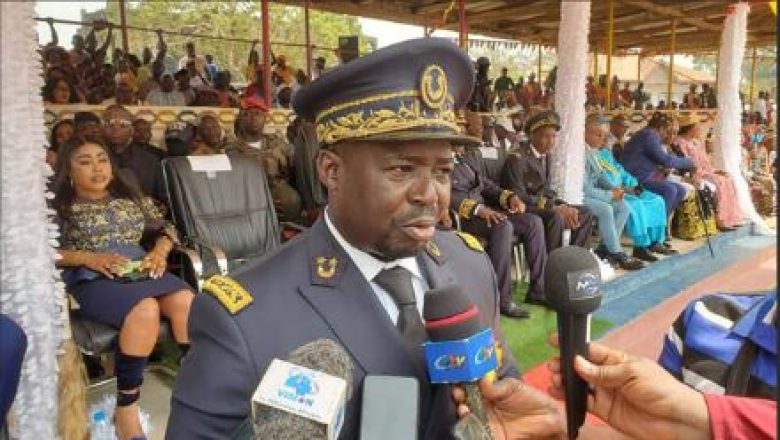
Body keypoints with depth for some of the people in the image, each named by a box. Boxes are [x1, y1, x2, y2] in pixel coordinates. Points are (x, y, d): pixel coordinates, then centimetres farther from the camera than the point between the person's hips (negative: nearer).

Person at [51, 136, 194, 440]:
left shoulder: (132, 199, 23)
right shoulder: (59, 207, 11)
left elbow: (166, 229, 22)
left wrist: (159, 252, 0)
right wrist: (90, 258, -13)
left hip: (142, 270, 4)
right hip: (93, 278, -4)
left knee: (186, 301, -29)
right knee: (145, 310, -35)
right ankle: (126, 410, -23)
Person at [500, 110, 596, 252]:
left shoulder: (546, 156, 11)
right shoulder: (517, 159, -17)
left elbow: (546, 190, 11)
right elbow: (518, 197, -24)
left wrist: (564, 206, -9)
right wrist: (555, 208, -25)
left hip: (542, 206, 9)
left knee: (585, 212, 4)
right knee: (556, 217, -32)